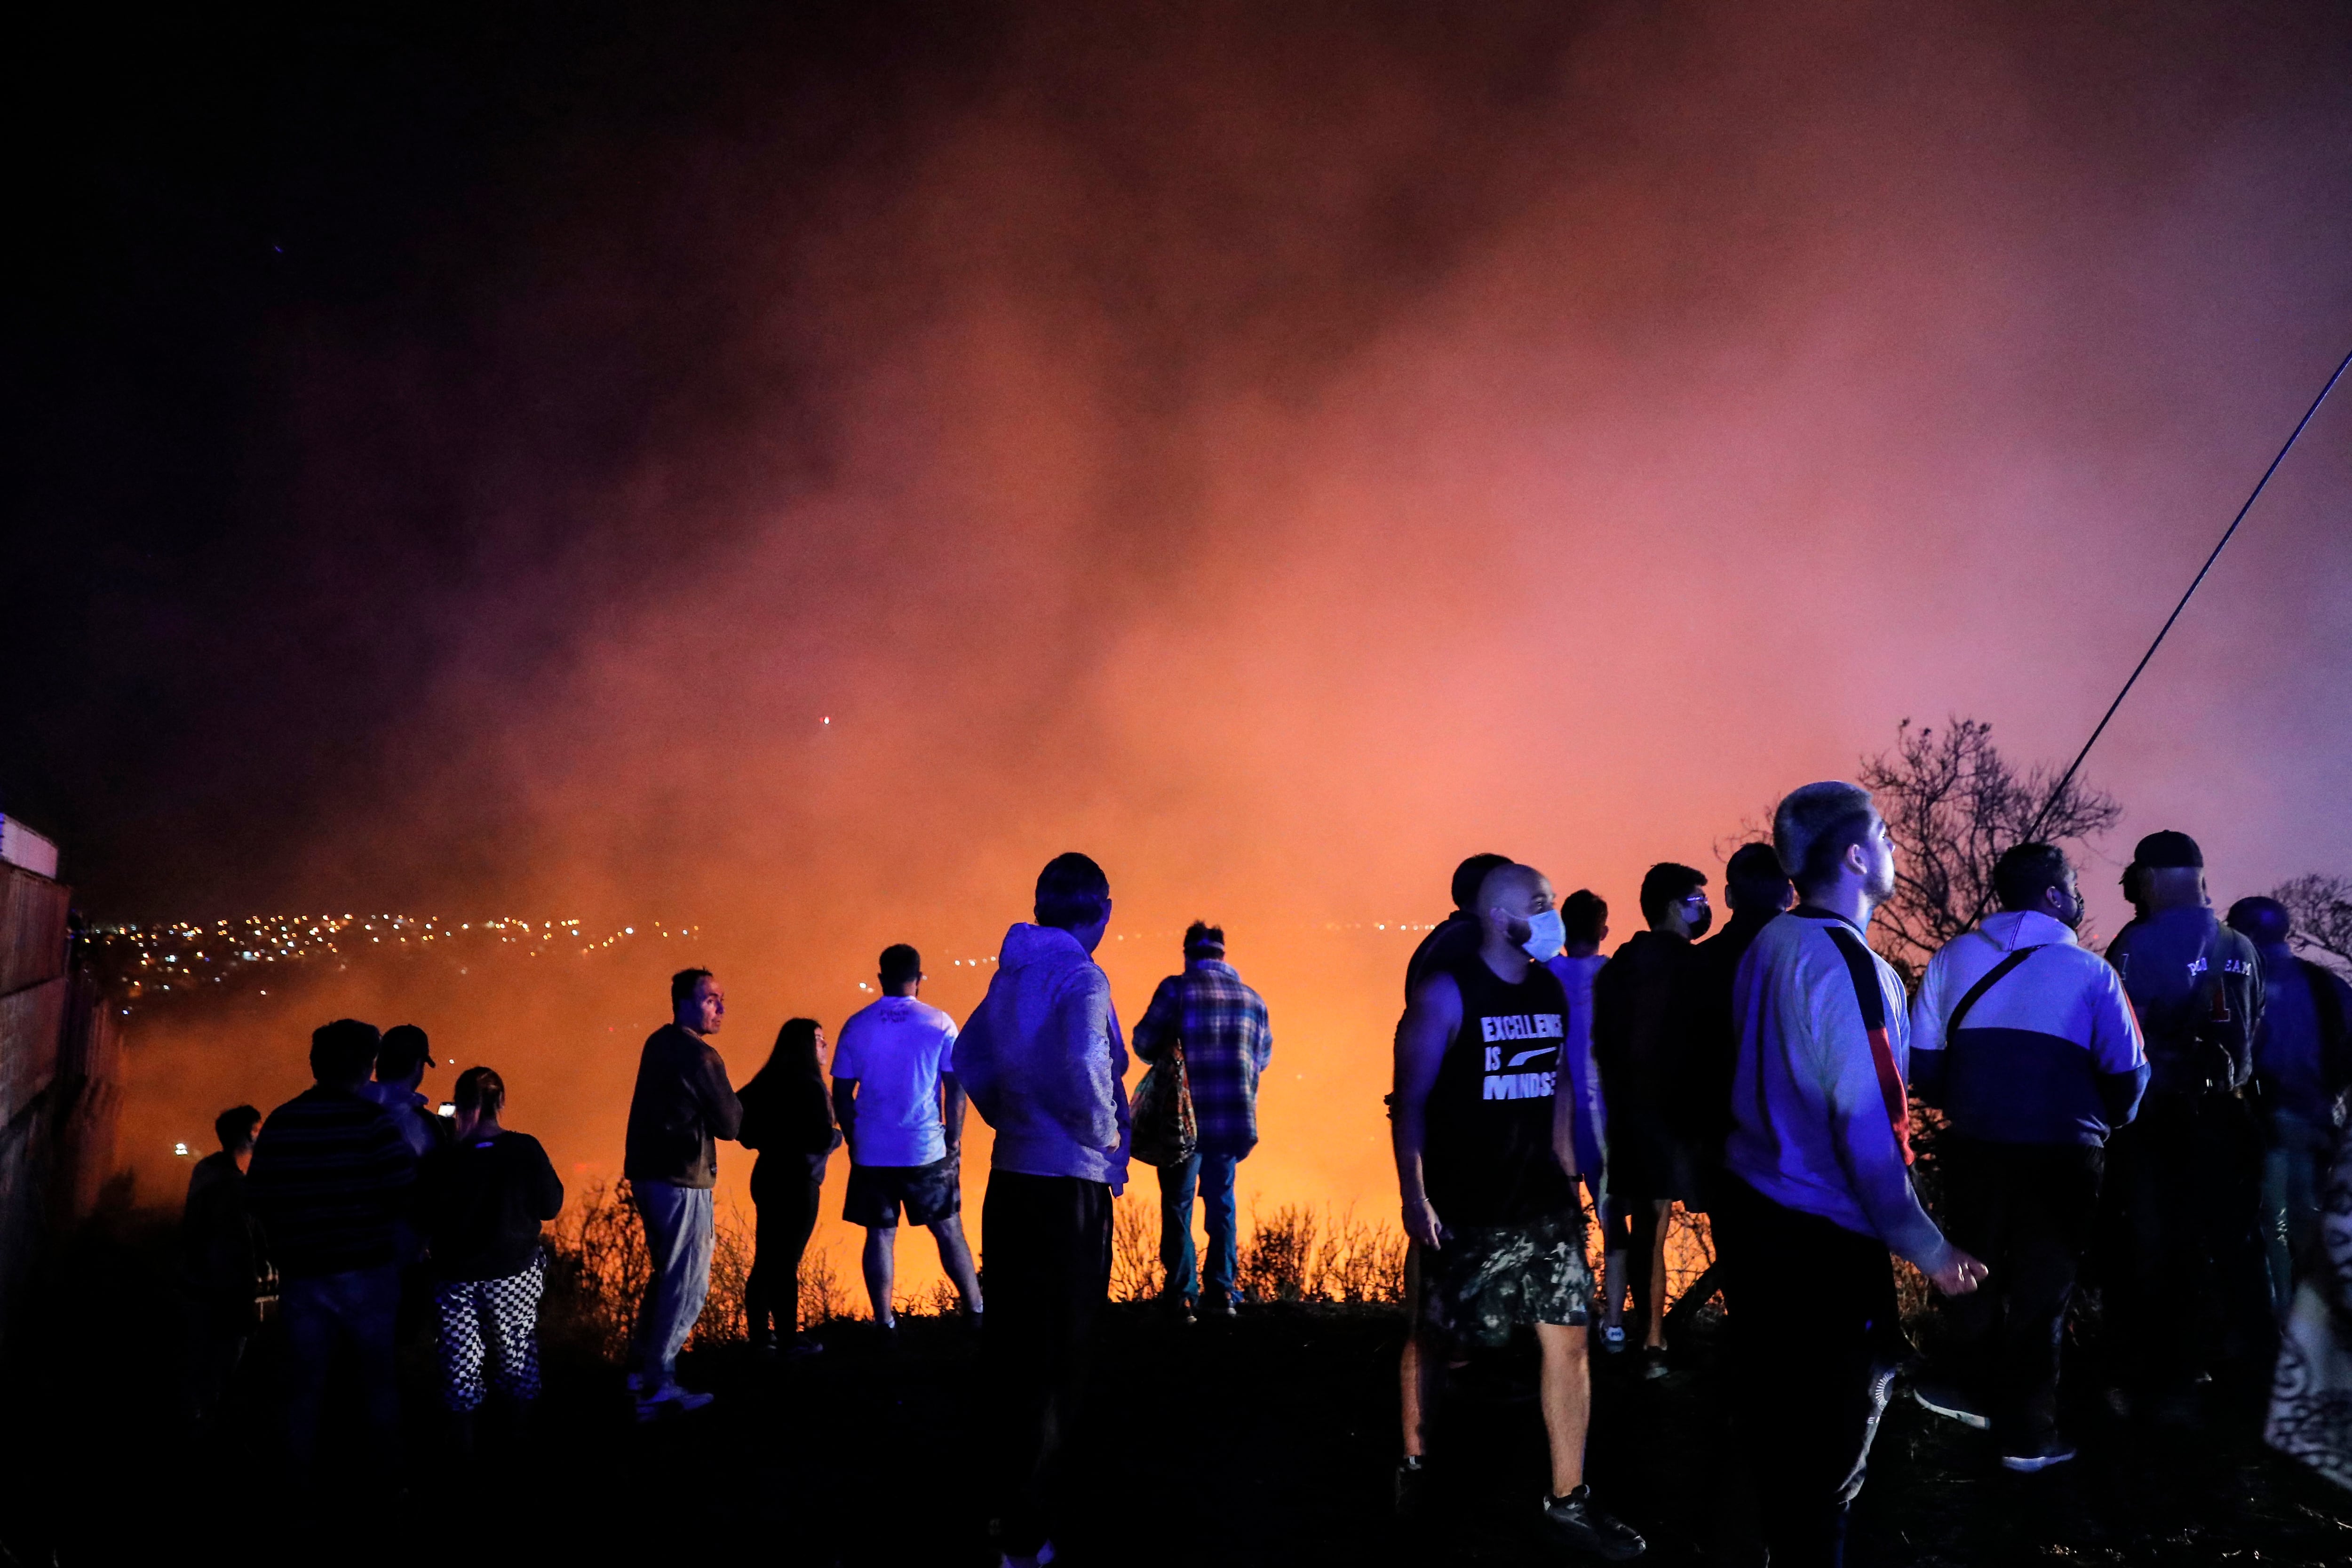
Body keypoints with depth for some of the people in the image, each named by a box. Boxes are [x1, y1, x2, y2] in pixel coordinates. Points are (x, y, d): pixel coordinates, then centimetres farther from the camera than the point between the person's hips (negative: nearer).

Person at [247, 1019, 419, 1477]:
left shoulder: (280, 1122, 1)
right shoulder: (373, 1120, -12)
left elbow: (258, 1195, 3)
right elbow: (406, 1195, -16)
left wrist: (289, 1248, 16)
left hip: (301, 1274, 3)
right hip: (366, 1272, -3)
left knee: (305, 1385, 11)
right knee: (377, 1380, 12)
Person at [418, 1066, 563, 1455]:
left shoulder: (442, 1160, -14)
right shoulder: (525, 1150, -14)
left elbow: (426, 1219, -2)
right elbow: (551, 1206, -5)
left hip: (456, 1278, 0)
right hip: (514, 1276, 1)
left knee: (461, 1362, 11)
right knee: (516, 1356, 17)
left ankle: (465, 1446, 17)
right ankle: (521, 1432, 28)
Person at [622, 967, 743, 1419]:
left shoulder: (660, 1044, 11)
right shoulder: (699, 1057, -17)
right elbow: (730, 1124, -13)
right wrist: (734, 1106, 8)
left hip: (648, 1172, 9)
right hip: (681, 1181, -9)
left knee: (668, 1273, 22)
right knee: (688, 1284, -1)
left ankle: (644, 1370, 27)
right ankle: (658, 1388, 0)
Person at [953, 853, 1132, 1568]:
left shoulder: (1012, 973, 10)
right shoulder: (1082, 978, -14)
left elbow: (970, 1055, 19)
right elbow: (1081, 1070, -26)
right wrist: (1105, 1136, -10)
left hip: (1012, 1175, 8)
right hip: (1068, 1185, -8)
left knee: (1011, 1340, 17)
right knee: (1055, 1355, -1)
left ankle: (1003, 1501, 30)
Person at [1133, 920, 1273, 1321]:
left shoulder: (1177, 989, -7)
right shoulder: (1252, 999, 6)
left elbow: (1145, 1042, -5)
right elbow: (1264, 1056, 14)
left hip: (1187, 1118, -4)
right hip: (1236, 1119, 4)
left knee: (1178, 1204, 7)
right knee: (1220, 1202, 16)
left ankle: (1182, 1295, 3)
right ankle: (1221, 1291, 11)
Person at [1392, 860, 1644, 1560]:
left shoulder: (1553, 990, 8)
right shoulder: (1447, 993, -11)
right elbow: (1410, 1097, -11)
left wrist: (1567, 1173, 14)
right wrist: (1415, 1197, -16)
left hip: (1543, 1199, 5)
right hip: (1467, 1206, -5)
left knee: (1568, 1338, 2)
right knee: (1435, 1335, 7)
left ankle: (1568, 1500, 11)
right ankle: (1415, 1462, 28)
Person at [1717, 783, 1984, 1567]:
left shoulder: (1767, 944, 4)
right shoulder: (1847, 966, -21)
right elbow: (1868, 1128, -25)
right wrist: (1925, 1247, -17)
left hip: (1751, 1206, 9)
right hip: (1822, 1238, -9)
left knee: (1774, 1406, 22)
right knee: (1830, 1442, 5)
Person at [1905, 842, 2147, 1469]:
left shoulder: (1954, 958, 0)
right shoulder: (2089, 972, -8)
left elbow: (1921, 1062, -3)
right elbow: (2127, 1075, -9)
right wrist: (2105, 1123, 12)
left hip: (1975, 1147, 3)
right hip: (2062, 1153, -3)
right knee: (2042, 1287, 9)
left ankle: (1979, 1391, 33)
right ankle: (2027, 1433, 17)